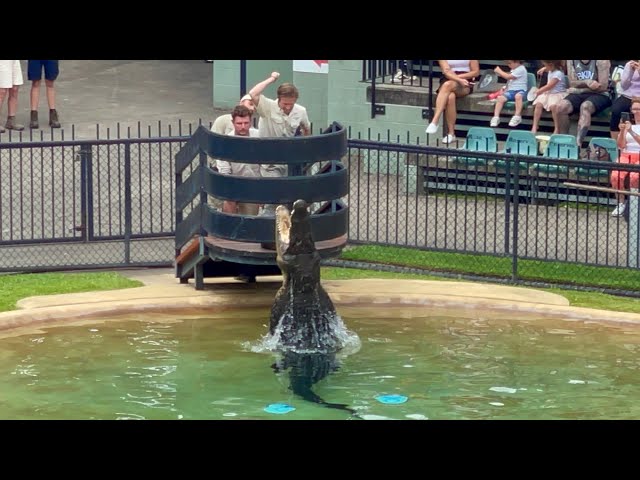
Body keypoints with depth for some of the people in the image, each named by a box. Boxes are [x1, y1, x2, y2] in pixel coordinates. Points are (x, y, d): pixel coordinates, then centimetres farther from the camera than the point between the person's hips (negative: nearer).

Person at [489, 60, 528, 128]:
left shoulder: (521, 69, -9)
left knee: (518, 96, -42)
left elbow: (508, 77, -14)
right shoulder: (512, 70, 20)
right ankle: (496, 117, -22)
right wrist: (505, 90, 14)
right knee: (500, 98, -22)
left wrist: (499, 71, -1)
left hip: (520, 91, -7)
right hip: (510, 91, 7)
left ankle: (517, 117, -39)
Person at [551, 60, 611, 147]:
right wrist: (587, 82, -17)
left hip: (599, 95, -4)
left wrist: (580, 86, -10)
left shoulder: (601, 61, -6)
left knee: (585, 107, -37)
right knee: (560, 107, -25)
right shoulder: (571, 61, 6)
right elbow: (572, 83, 2)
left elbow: (603, 86, -11)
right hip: (578, 95, 4)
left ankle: (578, 144, -49)